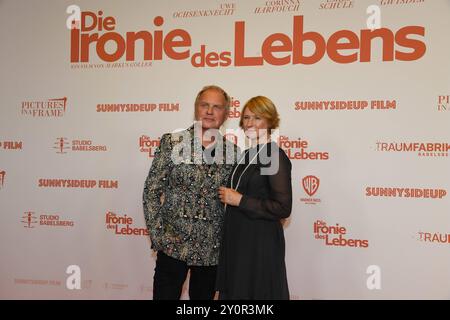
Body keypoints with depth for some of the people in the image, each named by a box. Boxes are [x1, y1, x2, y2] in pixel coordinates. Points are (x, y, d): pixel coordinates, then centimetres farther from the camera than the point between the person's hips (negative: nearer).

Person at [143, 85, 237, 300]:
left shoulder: (232, 151, 3)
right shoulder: (172, 142, -3)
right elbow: (151, 190, -3)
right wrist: (157, 234, -9)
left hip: (212, 250, 3)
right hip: (174, 244, -2)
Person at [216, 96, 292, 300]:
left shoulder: (276, 156, -15)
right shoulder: (247, 155, 12)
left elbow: (283, 208, -21)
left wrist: (240, 200, -19)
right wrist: (228, 196, 9)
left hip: (261, 243, -8)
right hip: (237, 239, 8)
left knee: (257, 292, 3)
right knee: (233, 292, 16)